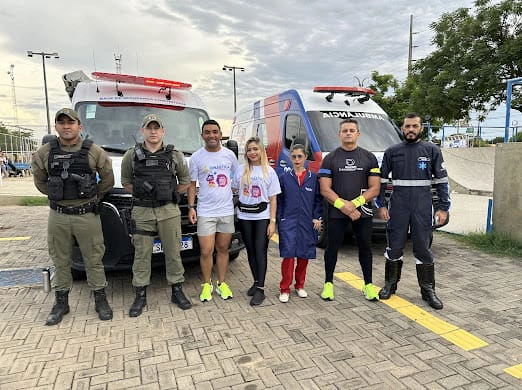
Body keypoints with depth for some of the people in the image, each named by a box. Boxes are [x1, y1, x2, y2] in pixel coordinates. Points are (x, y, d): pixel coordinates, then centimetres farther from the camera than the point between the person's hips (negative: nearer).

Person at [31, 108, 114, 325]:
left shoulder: (93, 151, -2)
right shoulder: (44, 153, 3)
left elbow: (108, 179, 7)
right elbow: (39, 180, 17)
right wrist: (55, 195, 13)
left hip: (87, 215, -2)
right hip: (58, 216, 2)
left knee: (94, 260, 5)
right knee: (61, 261, 12)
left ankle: (100, 301, 19)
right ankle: (61, 303, 27)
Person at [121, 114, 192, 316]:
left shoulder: (175, 155, 5)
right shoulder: (132, 155, 5)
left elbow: (185, 181, 13)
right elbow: (126, 181, 14)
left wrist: (170, 194, 5)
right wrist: (140, 192, 2)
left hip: (169, 211, 0)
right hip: (142, 212, 0)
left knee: (173, 253, 7)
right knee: (142, 255, 6)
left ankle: (177, 292, 21)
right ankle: (140, 296, 18)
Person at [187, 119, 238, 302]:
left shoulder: (229, 155, 5)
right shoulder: (196, 157, 0)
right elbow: (192, 184, 3)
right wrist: (191, 207, -5)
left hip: (227, 210, 2)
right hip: (205, 212, -2)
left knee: (223, 249, 11)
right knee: (206, 251, -2)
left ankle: (222, 284, 24)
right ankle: (206, 285, 17)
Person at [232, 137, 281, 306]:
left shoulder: (269, 171, 0)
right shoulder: (241, 170, 5)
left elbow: (273, 199, -1)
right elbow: (233, 189, 17)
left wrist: (272, 221, -7)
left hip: (262, 216, -3)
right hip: (244, 216, 3)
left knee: (260, 250, -8)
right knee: (250, 250, 9)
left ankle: (260, 289, -4)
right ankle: (256, 282, 23)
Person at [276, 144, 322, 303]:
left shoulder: (313, 178, 5)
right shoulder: (284, 178, 5)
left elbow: (318, 199, 7)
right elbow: (279, 200, 6)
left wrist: (317, 218, -1)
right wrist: (279, 220, 0)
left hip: (307, 223, 1)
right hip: (288, 222, -1)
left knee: (304, 255, 9)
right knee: (288, 255, -6)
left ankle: (300, 285, 27)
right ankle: (285, 289, 5)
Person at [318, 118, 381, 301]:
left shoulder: (369, 158, 6)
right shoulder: (330, 158, 3)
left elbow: (374, 188, 0)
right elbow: (325, 190, -4)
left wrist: (354, 203, -13)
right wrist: (343, 206, -15)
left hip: (362, 212, 1)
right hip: (336, 212, -1)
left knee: (365, 247, 10)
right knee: (332, 247, 6)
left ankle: (368, 285, 24)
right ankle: (328, 284, 19)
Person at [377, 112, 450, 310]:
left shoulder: (432, 150, 4)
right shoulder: (392, 151, 5)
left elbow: (442, 180, 5)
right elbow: (381, 180, 7)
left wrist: (443, 208, -1)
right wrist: (382, 205, 0)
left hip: (423, 206, 0)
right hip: (398, 206, 1)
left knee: (423, 248, 6)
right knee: (394, 247, 7)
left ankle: (428, 290, 17)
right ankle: (390, 285, 23)